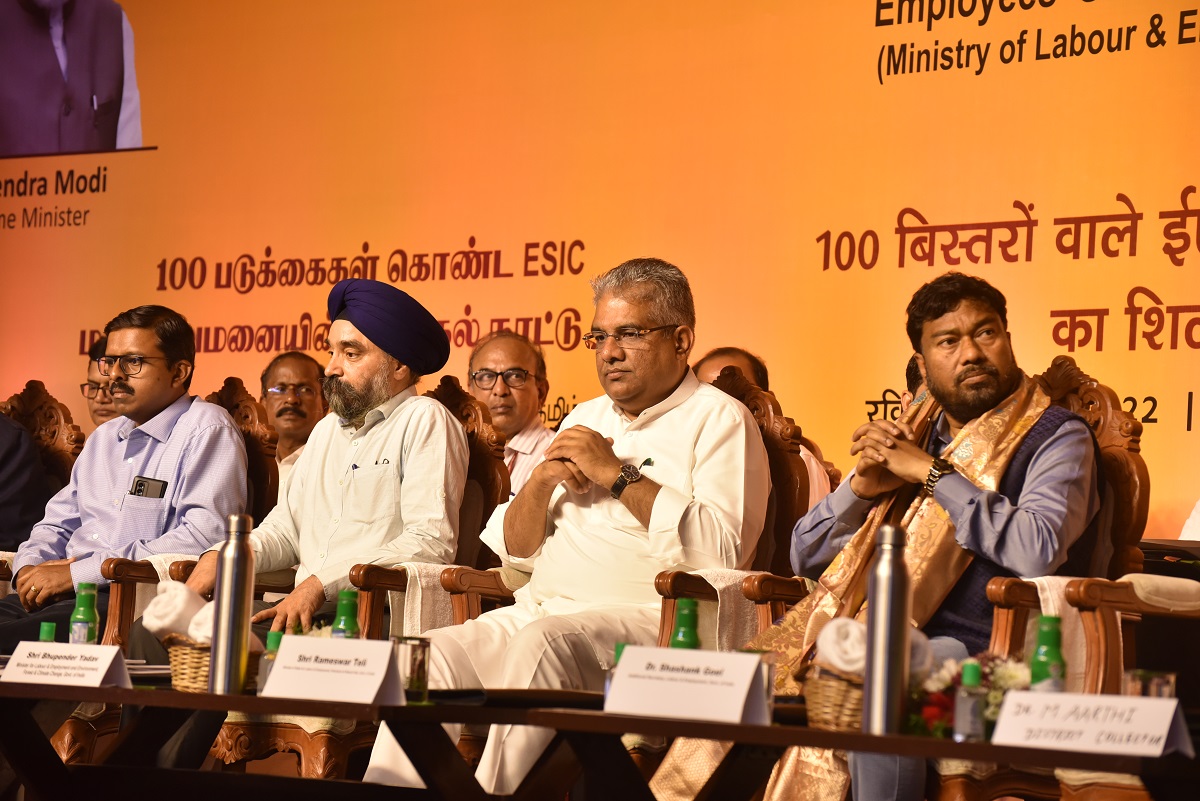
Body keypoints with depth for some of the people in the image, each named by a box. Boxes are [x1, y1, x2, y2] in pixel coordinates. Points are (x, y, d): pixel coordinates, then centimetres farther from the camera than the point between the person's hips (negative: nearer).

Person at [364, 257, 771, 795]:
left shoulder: (719, 421, 2)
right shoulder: (585, 419, 23)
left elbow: (722, 550, -16)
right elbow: (515, 550, 21)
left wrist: (618, 474, -10)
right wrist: (542, 481, 0)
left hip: (645, 618, -6)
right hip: (539, 611, 7)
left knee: (541, 644, -35)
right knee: (437, 652, -19)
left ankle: (487, 793, -32)